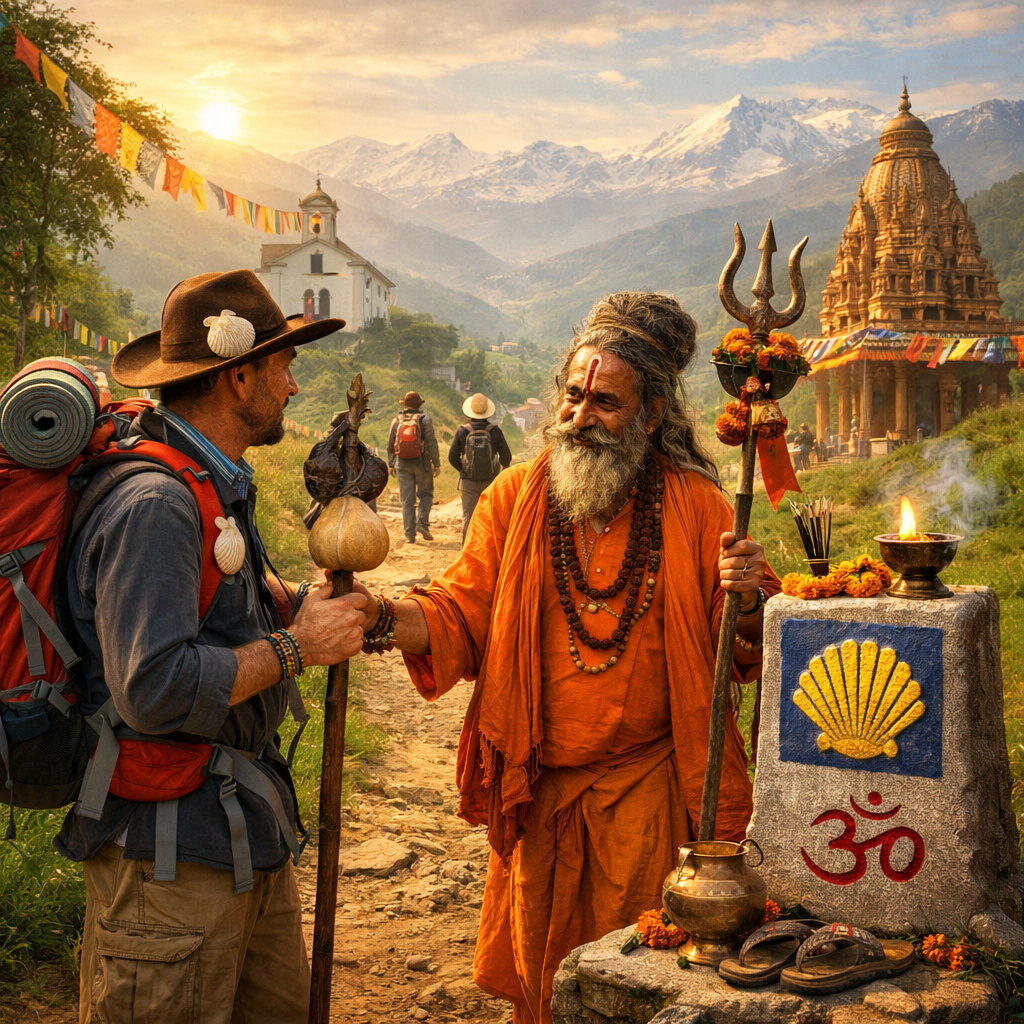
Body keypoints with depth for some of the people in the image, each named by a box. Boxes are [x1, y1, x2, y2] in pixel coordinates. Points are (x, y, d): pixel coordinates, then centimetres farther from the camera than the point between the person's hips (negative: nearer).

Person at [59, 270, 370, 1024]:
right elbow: (155, 689, -30)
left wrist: (299, 599, 6)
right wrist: (296, 645, -20)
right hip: (171, 849, -10)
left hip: (244, 825, 10)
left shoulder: (217, 483, 11)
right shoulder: (154, 504, -22)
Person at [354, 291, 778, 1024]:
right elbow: (461, 616, -3)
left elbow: (755, 653, 0)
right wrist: (381, 619, -21)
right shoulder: (515, 497, 1)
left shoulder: (694, 506, -3)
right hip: (539, 790, 2)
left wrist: (749, 601, -22)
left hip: (649, 790, -2)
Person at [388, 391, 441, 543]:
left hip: (402, 464, 3)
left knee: (407, 500, 5)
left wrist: (392, 464, 18)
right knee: (425, 494, 12)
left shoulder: (396, 420, 6)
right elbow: (431, 443, -10)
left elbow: (390, 445, 9)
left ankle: (409, 534, 4)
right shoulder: (424, 419, -4)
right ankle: (422, 523, -7)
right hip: (421, 462, -2)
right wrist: (436, 464, -7)